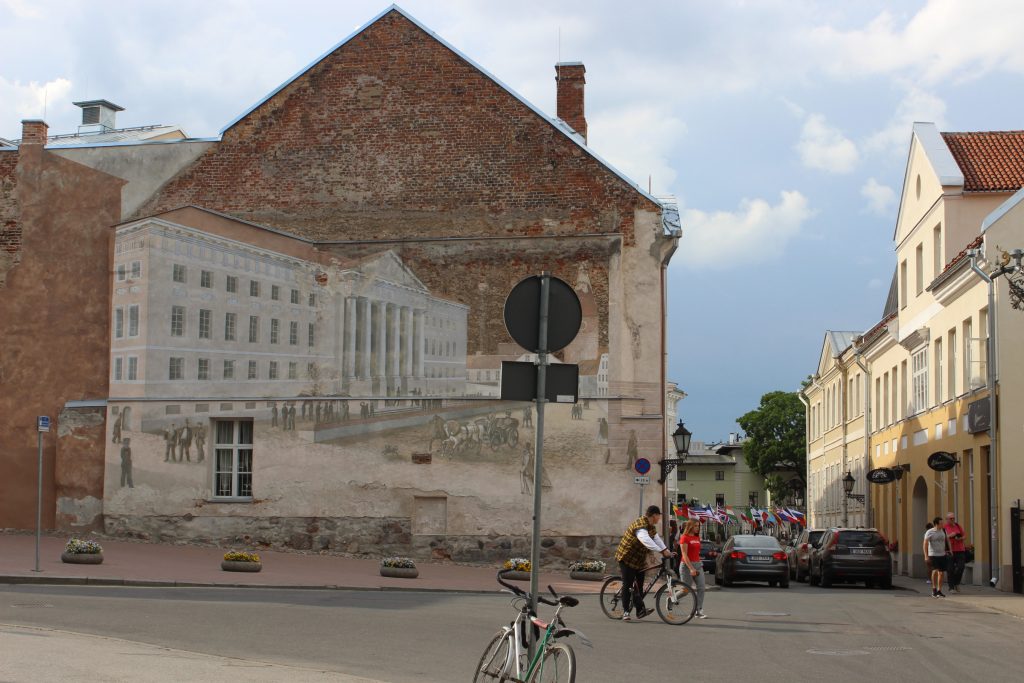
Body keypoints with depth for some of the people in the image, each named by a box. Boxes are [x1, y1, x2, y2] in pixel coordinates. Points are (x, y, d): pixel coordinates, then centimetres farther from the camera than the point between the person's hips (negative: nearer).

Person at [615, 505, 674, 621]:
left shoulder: (651, 526, 7)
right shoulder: (640, 525, -26)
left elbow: (657, 539, 5)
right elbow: (646, 540, -41)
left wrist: (666, 550, -11)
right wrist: (662, 551, -46)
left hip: (639, 559, 9)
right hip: (627, 558, -9)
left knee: (639, 586, 5)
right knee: (628, 585, -8)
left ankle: (640, 611, 6)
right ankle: (625, 611, -4)